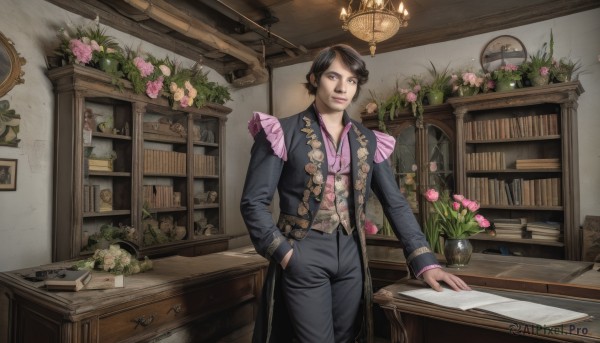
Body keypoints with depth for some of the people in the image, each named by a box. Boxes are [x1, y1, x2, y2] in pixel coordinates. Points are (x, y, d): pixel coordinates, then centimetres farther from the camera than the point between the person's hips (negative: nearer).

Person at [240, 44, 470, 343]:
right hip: (303, 258, -4)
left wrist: (425, 261, -3)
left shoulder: (368, 141, 7)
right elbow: (254, 202, -8)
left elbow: (395, 203, 4)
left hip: (351, 258, 5)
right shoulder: (283, 132, -6)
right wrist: (284, 254, -14)